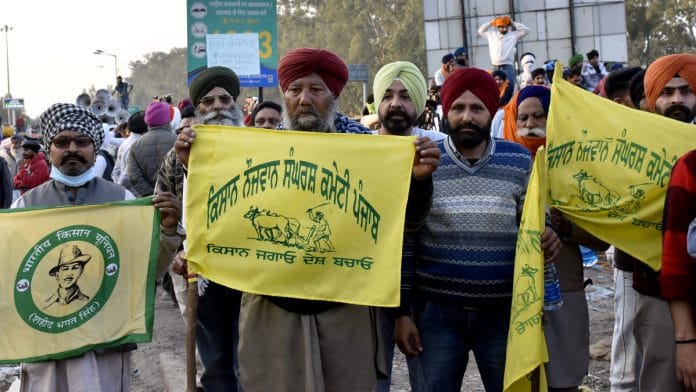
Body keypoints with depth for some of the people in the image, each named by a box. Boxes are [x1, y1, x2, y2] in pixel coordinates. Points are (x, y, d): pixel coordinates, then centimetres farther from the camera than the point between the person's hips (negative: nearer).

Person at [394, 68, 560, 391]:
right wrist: (402, 310, -1)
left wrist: (546, 237, -12)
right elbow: (405, 240, 1)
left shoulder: (519, 161, 3)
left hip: (503, 310, 1)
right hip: (437, 310, -1)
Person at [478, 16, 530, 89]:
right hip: (495, 67, 3)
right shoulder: (492, 34, 16)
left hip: (507, 66, -3)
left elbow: (526, 30, 1)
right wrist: (491, 23, 17)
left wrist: (512, 23, 4)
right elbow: (480, 31, 27)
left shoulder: (513, 35, 6)